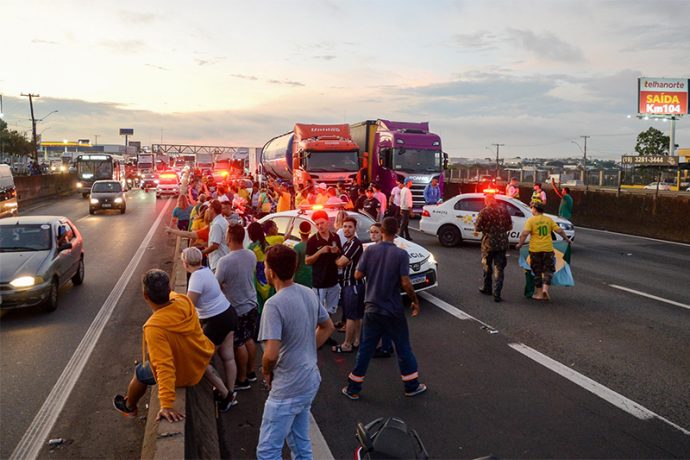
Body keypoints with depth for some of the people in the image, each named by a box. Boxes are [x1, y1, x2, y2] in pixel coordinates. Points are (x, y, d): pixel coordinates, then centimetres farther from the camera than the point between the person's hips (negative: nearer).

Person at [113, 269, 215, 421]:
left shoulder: (154, 328, -37)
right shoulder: (184, 301, -20)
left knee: (140, 372, 25)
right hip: (203, 359, 6)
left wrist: (166, 405, -38)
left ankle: (129, 407, 54)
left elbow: (165, 368, -39)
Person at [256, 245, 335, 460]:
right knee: (300, 442, 23)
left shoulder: (274, 304, -24)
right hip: (310, 380, 8)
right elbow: (328, 327, 15)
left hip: (288, 387, -8)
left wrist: (266, 372, -8)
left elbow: (271, 354, -29)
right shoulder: (309, 294, 1)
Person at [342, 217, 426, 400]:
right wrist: (415, 301, -2)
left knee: (365, 349, 11)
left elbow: (358, 275, -3)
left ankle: (353, 388, 17)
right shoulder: (401, 254, -13)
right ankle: (412, 386, 25)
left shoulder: (370, 250, -6)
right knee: (403, 348, 14)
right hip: (394, 310, -2)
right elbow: (405, 283, -16)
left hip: (372, 308, 2)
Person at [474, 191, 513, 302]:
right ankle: (497, 294, 0)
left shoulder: (484, 212, -13)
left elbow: (477, 228, -11)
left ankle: (487, 288, 33)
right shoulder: (504, 210, -2)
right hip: (502, 243, 2)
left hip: (488, 243, -2)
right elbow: (510, 226, 5)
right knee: (499, 268, 5)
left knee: (487, 267, 18)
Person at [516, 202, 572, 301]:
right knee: (548, 270, 13)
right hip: (548, 249, 2)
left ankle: (539, 293, 15)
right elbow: (559, 230, 4)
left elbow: (525, 233, -18)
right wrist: (567, 240, 17)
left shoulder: (531, 220, -6)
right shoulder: (549, 219, 5)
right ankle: (545, 288, -6)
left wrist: (520, 244, -7)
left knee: (537, 272, 10)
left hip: (535, 249, -2)